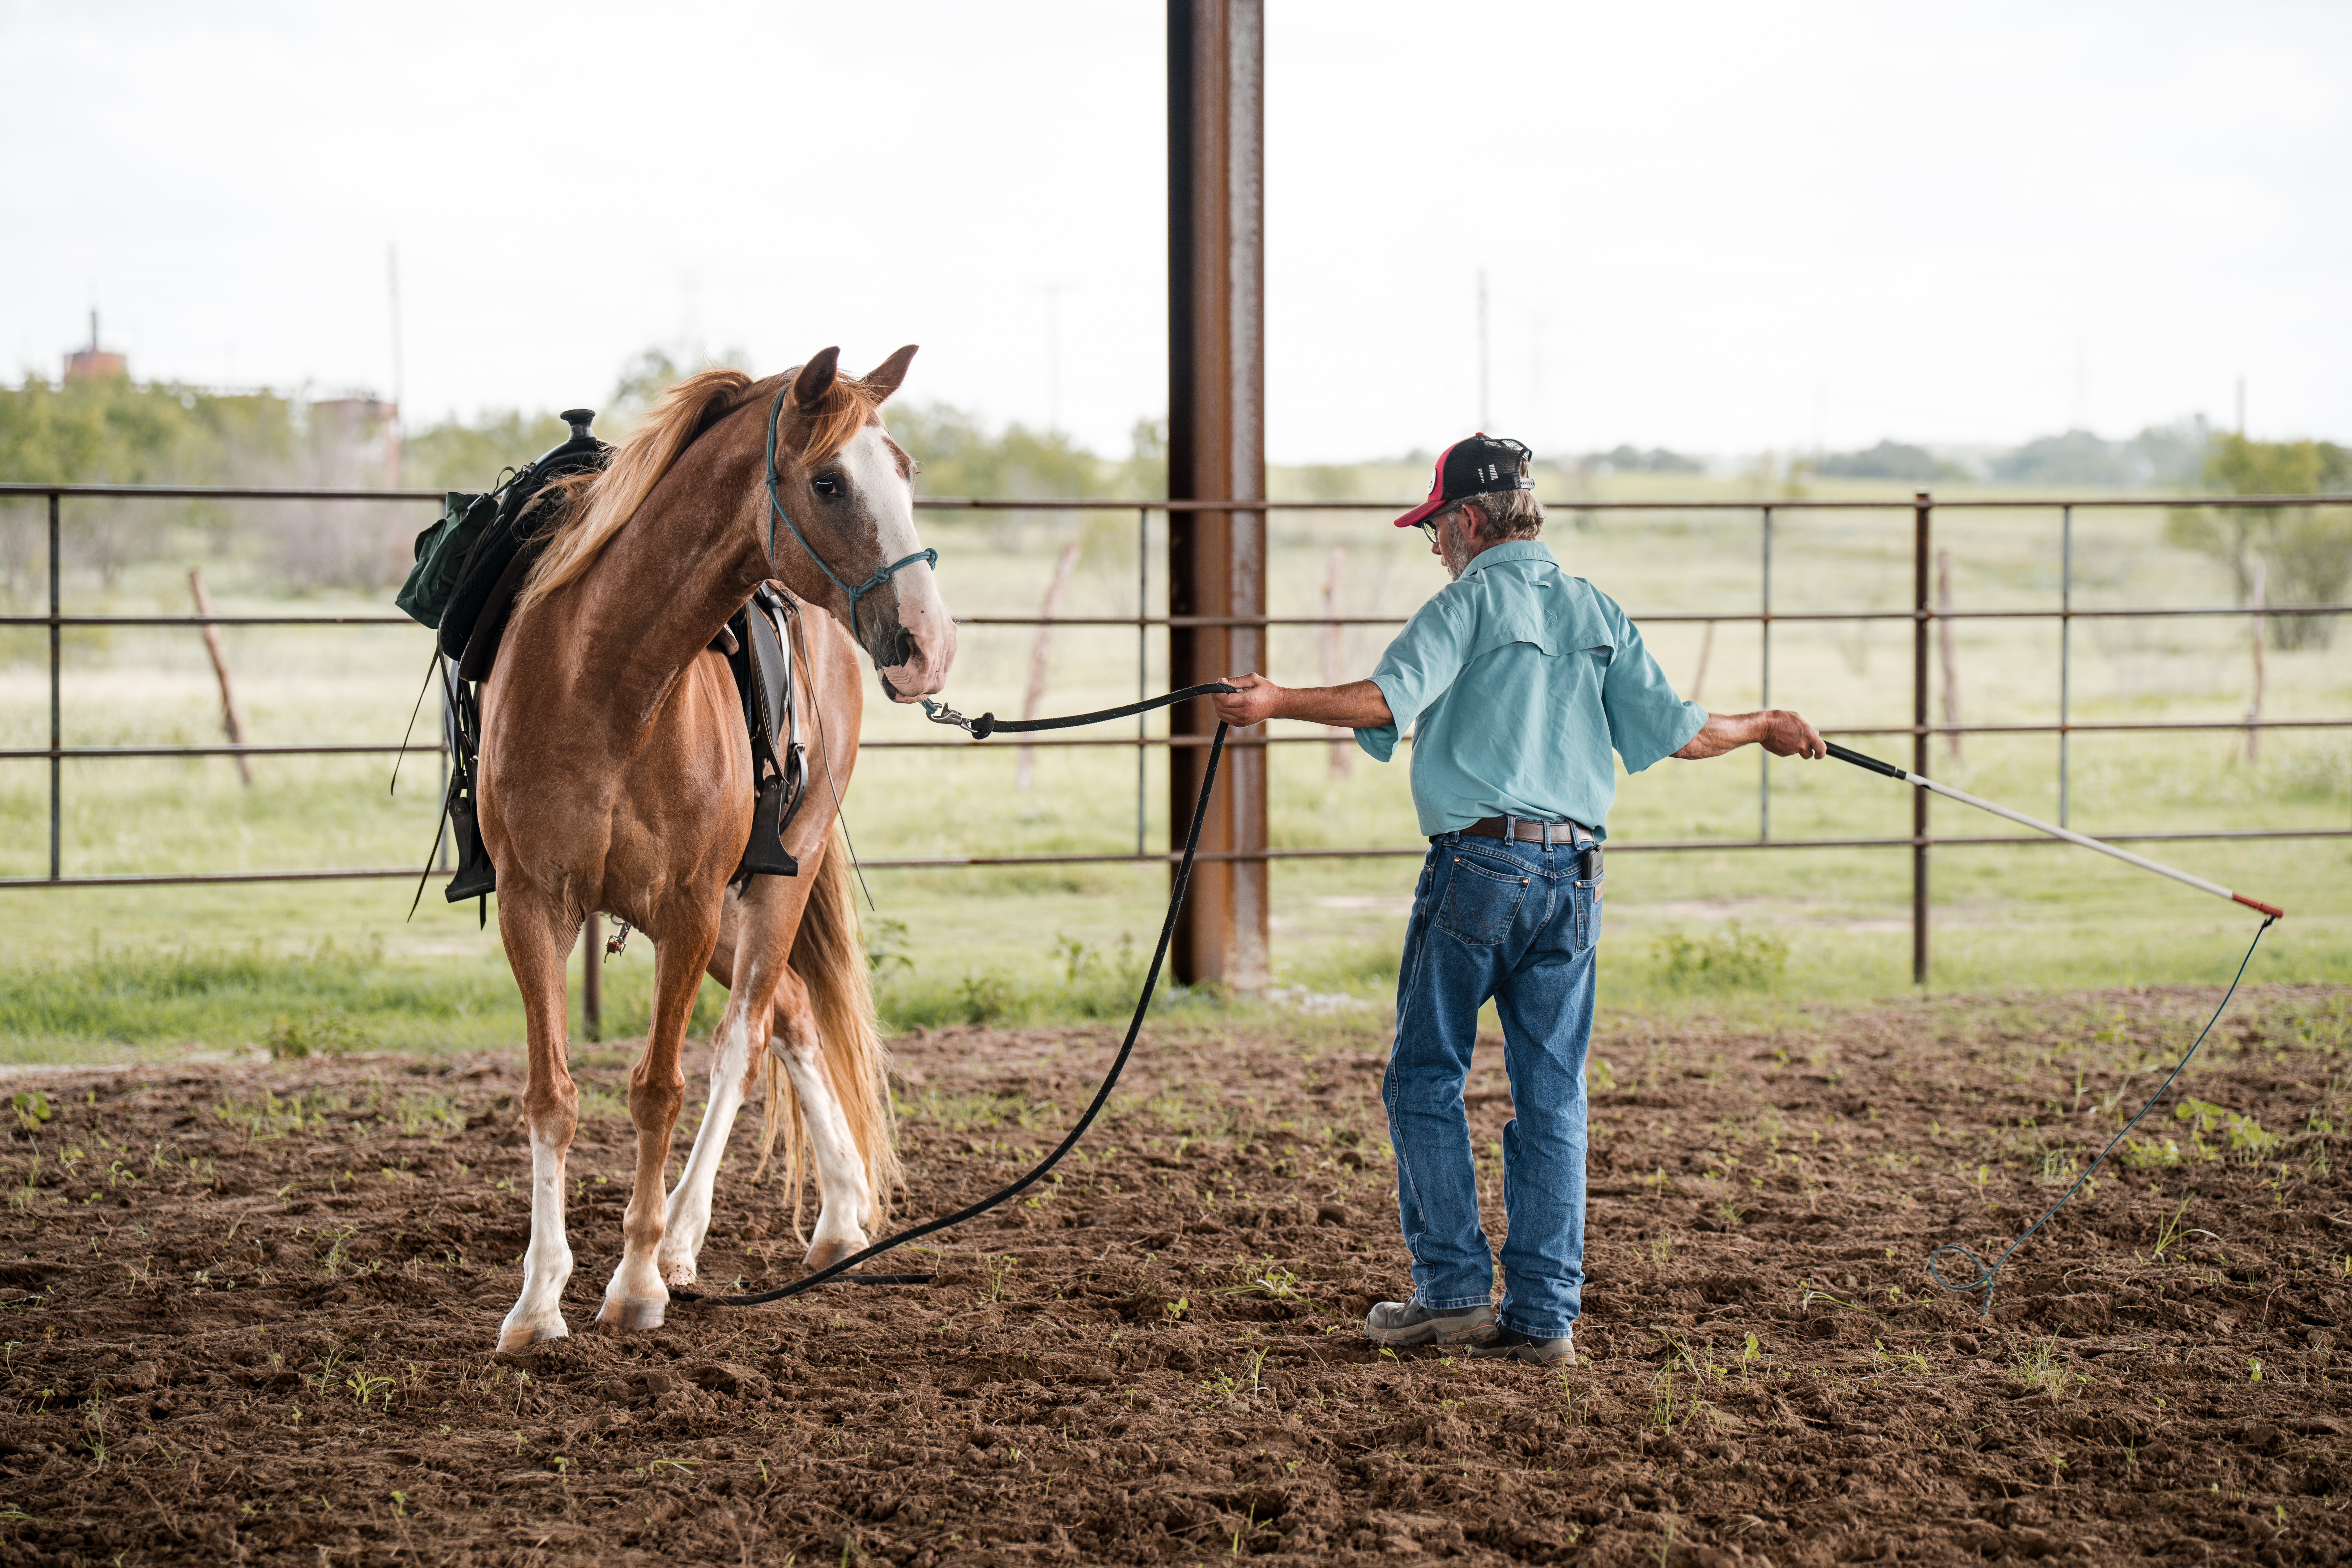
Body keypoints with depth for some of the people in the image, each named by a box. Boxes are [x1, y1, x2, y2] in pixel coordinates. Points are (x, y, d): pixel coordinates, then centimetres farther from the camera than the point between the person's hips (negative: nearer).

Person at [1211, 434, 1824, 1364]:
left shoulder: (1474, 600, -4)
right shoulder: (1597, 613, 13)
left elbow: (1392, 698, -18)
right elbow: (1674, 731, 12)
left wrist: (1280, 703, -14)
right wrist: (1763, 729, 29)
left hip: (1478, 866, -6)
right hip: (1573, 877, 6)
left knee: (1426, 1080, 5)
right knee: (1551, 1097, 7)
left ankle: (1453, 1291, 3)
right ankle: (1544, 1314, 5)